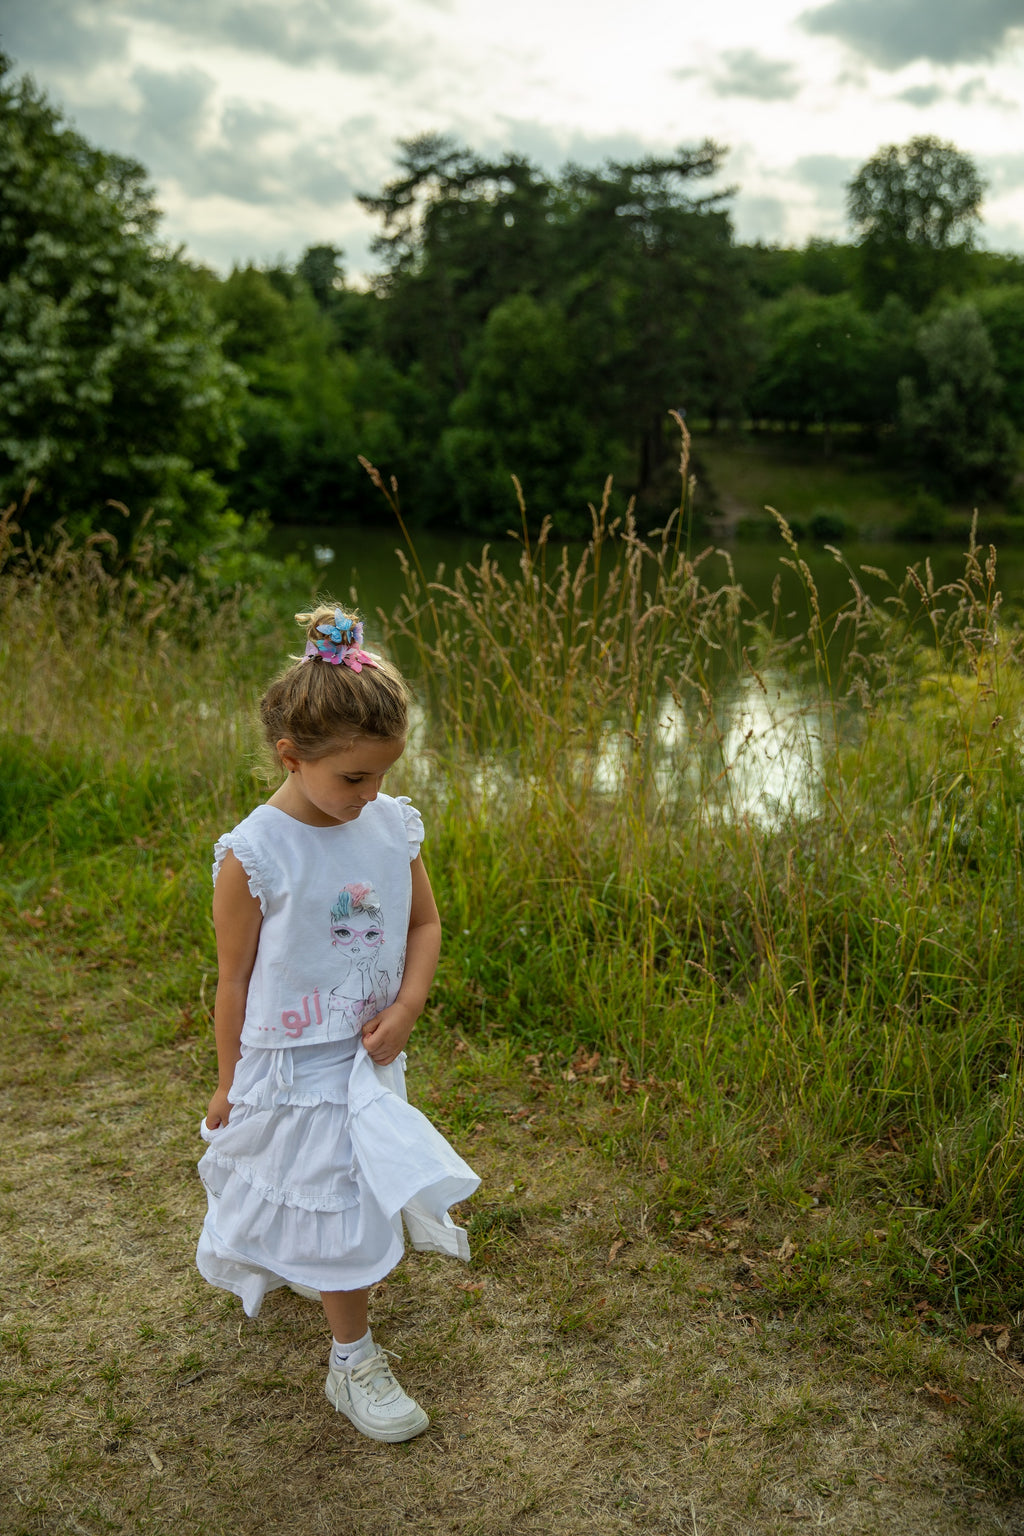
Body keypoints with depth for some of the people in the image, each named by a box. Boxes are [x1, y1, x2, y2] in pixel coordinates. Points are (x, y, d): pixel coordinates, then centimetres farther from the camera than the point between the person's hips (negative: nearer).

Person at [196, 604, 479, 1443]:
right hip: (292, 1068, -5)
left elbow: (424, 922, 5)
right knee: (333, 1208, 5)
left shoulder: (394, 825, -7)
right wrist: (229, 1084, -1)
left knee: (358, 1181, 22)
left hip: (370, 1056, 5)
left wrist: (407, 1005, -11)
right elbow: (235, 979, -11)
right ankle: (353, 1361, 26)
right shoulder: (254, 856, -21)